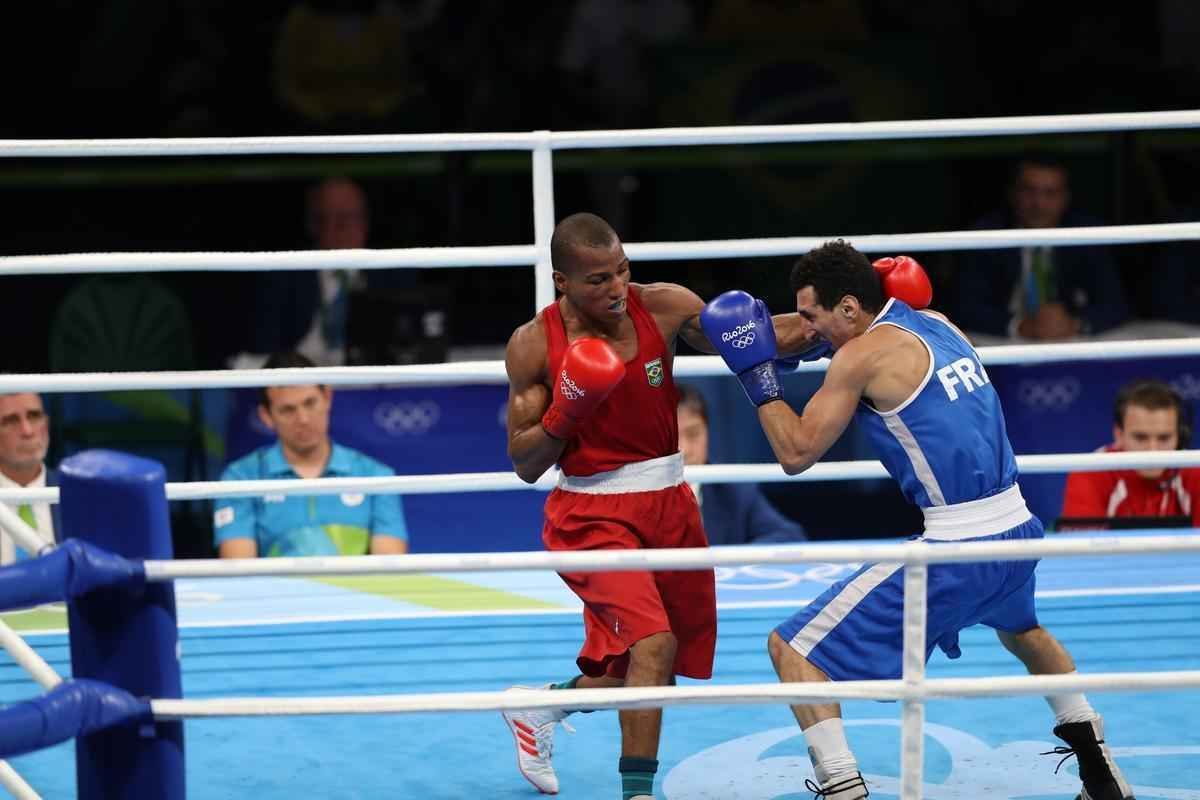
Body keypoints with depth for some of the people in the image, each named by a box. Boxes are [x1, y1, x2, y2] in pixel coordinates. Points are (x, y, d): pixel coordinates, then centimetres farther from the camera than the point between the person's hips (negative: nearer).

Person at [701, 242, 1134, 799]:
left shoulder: (864, 352, -10)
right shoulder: (938, 325, 12)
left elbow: (797, 453, -7)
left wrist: (756, 371, 2)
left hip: (957, 547, -8)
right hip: (1019, 529, 8)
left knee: (792, 649, -3)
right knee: (1019, 625, 43)